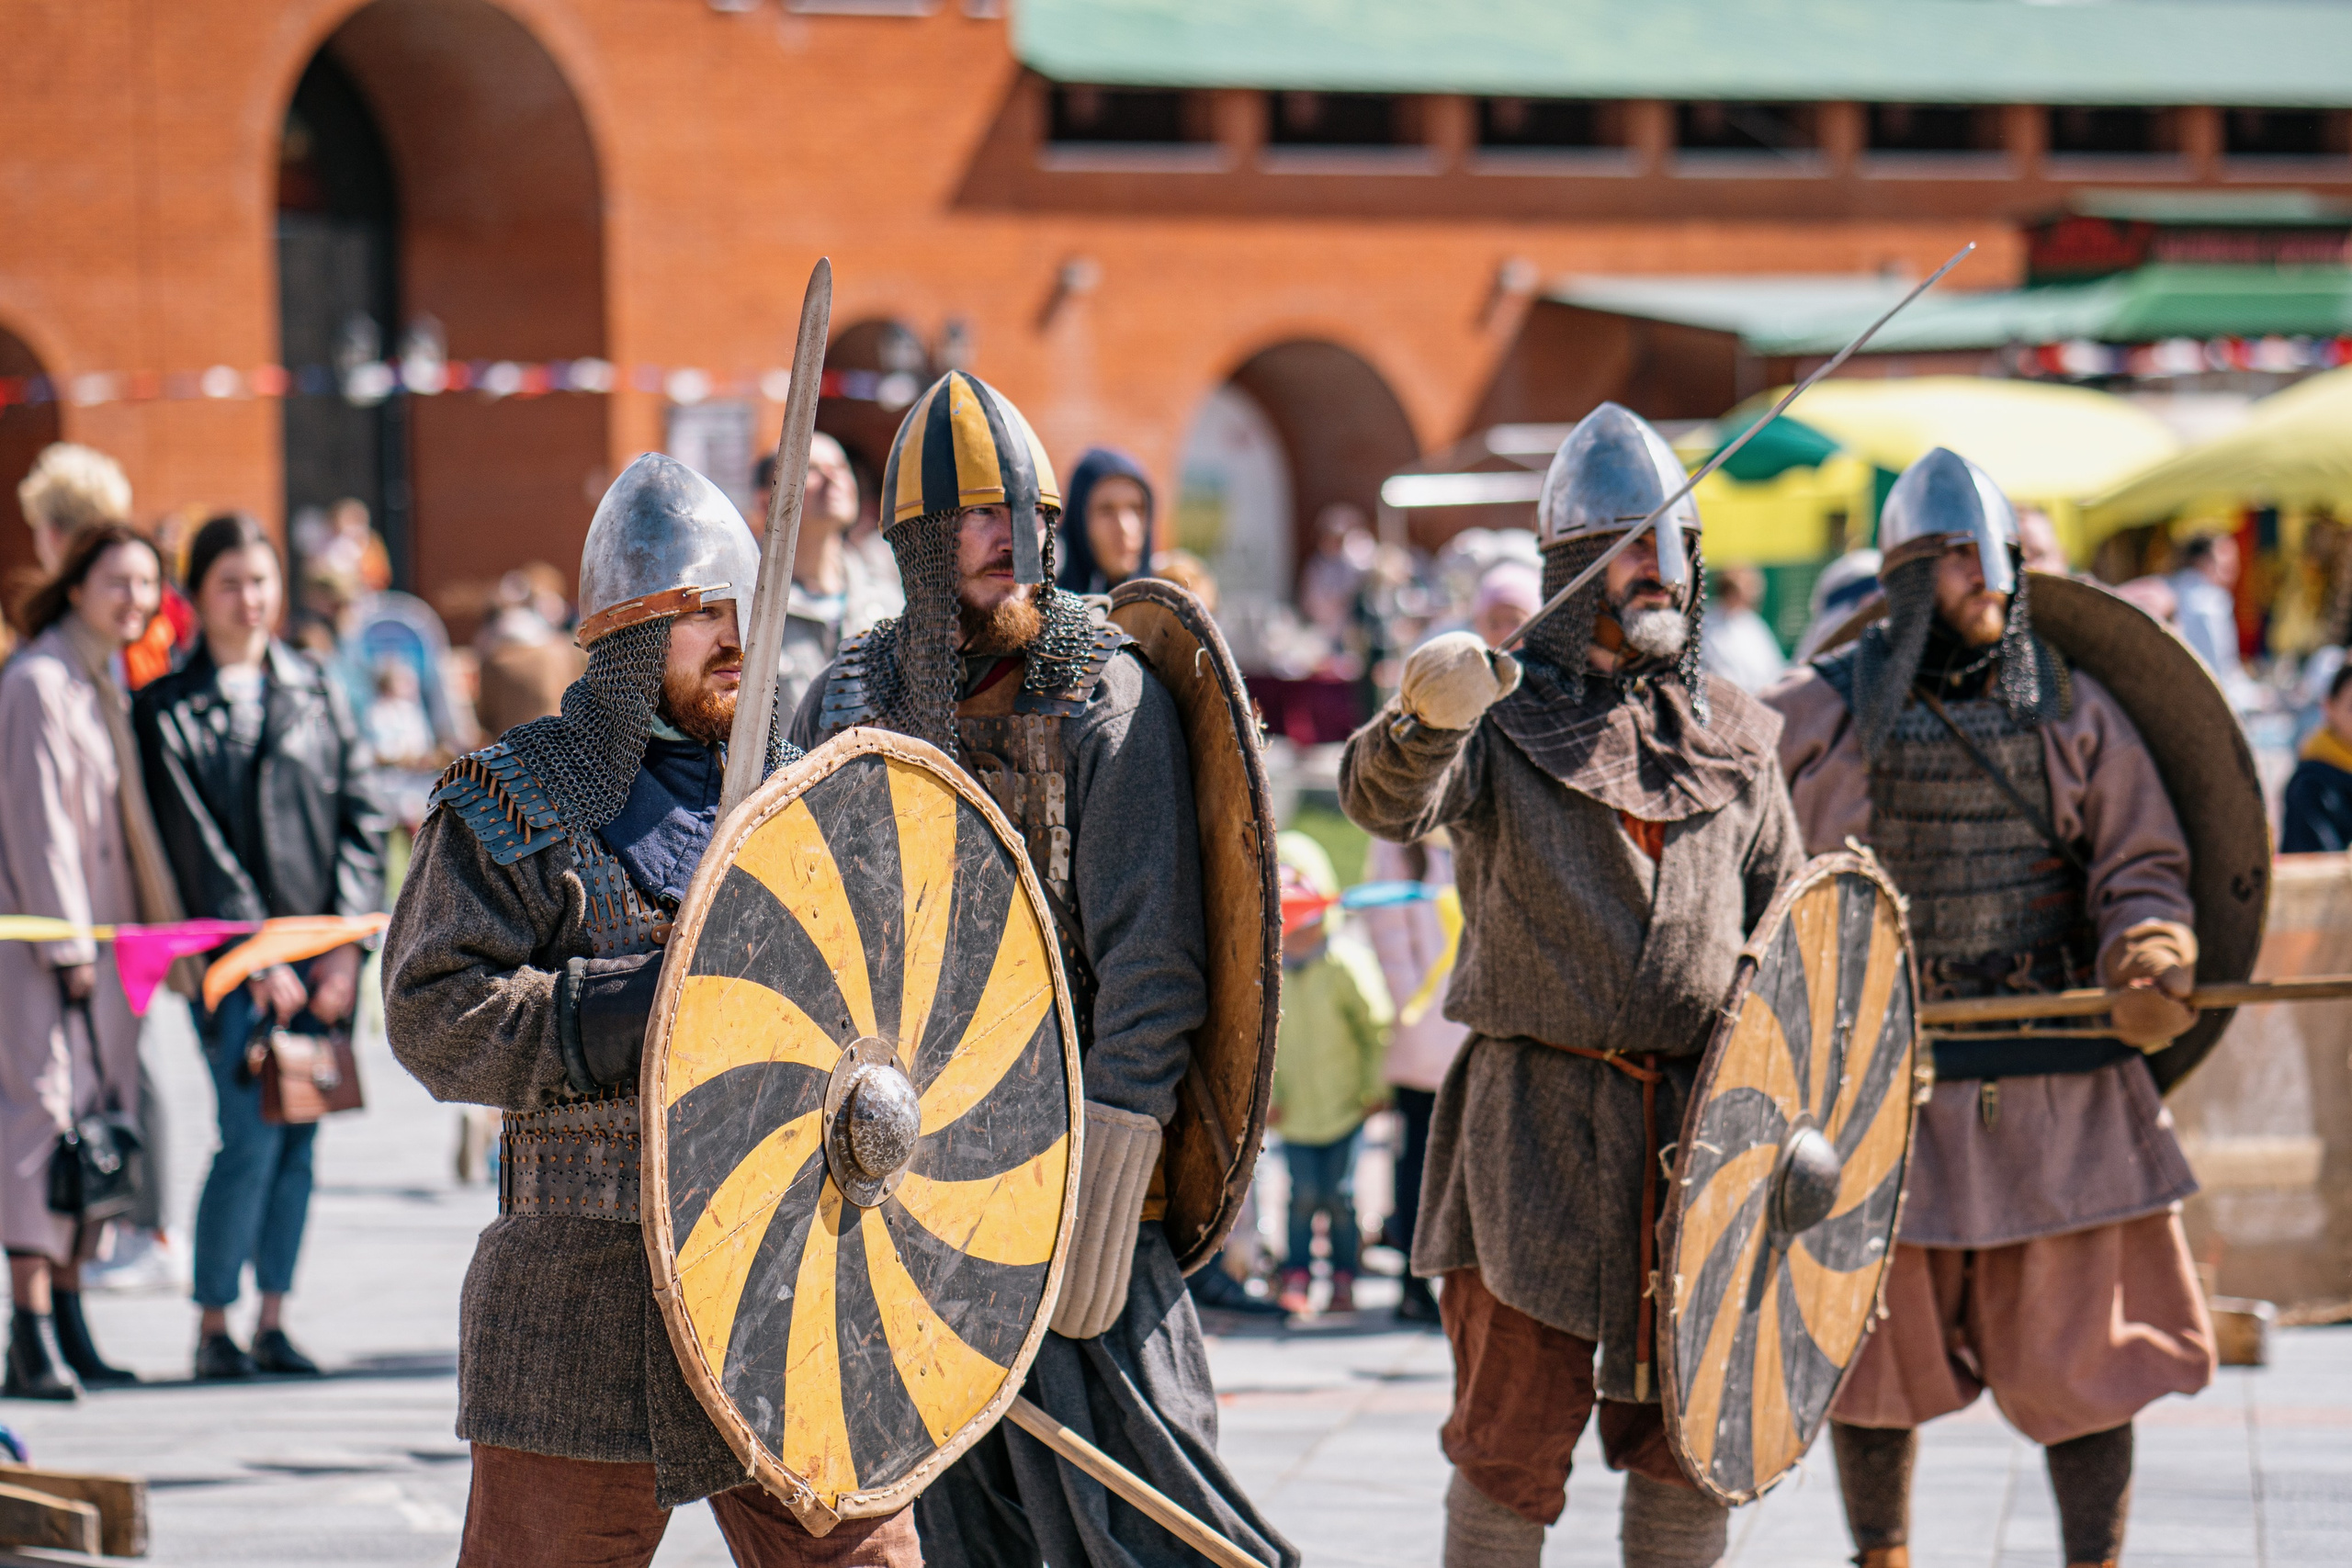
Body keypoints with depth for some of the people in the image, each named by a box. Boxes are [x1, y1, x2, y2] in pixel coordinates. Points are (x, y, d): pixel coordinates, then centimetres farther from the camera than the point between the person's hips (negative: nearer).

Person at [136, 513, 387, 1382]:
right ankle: (213, 1327, 0)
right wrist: (261, 955, -11)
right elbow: (196, 846, -5)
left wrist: (346, 943, -3)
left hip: (321, 957, 4)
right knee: (251, 1140, -10)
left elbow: (362, 821, 8)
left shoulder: (317, 693, 11)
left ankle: (272, 1319, 12)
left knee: (298, 1140, 5)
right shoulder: (168, 710, 0)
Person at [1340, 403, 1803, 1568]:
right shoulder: (1504, 712, 0)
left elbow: (1782, 927, 20)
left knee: (1687, 1428, 7)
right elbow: (1386, 802, -20)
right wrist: (1424, 718, -42)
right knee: (1514, 1428, -4)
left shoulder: (1729, 737, 13)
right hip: (1537, 1115, -4)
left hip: (1696, 1113, 4)